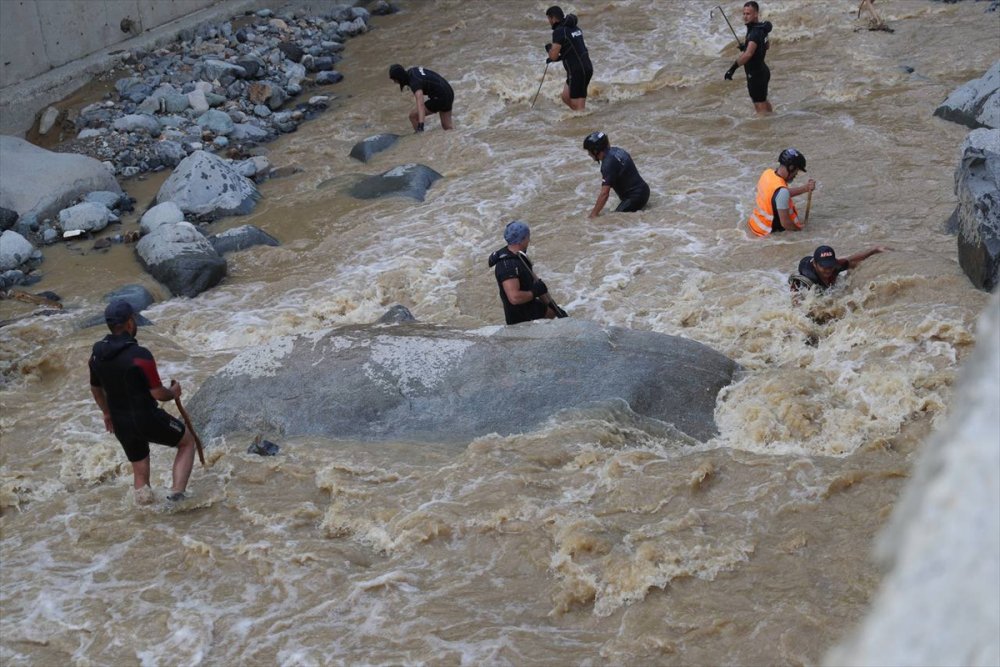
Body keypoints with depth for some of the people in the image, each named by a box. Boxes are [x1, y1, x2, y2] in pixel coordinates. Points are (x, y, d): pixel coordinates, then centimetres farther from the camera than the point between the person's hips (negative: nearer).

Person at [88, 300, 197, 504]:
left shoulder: (97, 355, -2)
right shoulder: (140, 356, -24)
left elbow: (96, 389, 13)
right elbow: (158, 393, -20)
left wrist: (107, 413, 30)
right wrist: (173, 393, 2)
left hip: (121, 425, 6)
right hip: (148, 419, -6)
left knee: (140, 472, 21)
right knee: (187, 441, 17)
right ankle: (177, 492, 5)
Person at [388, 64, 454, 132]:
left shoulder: (415, 82, -26)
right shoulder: (411, 71, 1)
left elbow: (420, 104, -42)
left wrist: (420, 125, -52)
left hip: (440, 97, -10)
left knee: (413, 116, -4)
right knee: (447, 127, 14)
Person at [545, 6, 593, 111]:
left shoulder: (559, 31, -14)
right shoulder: (575, 28, 14)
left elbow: (553, 56, -17)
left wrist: (548, 48, 5)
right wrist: (557, 57, 19)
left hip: (577, 71, -9)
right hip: (585, 67, 9)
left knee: (578, 106, -5)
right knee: (566, 98, 19)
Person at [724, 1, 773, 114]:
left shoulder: (755, 32, -26)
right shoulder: (761, 28, 3)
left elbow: (748, 54, -40)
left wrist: (733, 69, -42)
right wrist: (745, 47, 17)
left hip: (756, 74, -10)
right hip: (762, 70, 10)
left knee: (760, 106, -2)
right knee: (763, 101, 29)